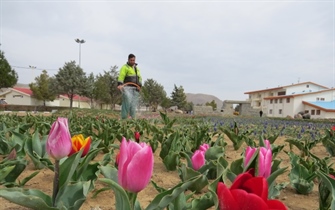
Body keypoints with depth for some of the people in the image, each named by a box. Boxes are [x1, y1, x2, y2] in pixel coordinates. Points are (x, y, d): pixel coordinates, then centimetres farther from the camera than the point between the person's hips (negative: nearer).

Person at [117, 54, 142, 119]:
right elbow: (121, 76, -14)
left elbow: (139, 78, 19)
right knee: (127, 102, -17)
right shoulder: (125, 67, 0)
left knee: (134, 104, 3)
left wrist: (139, 86, 3)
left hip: (135, 89, 6)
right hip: (127, 88, -6)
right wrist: (119, 85, -30)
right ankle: (124, 118, -13)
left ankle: (133, 118, 6)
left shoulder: (136, 68, 22)